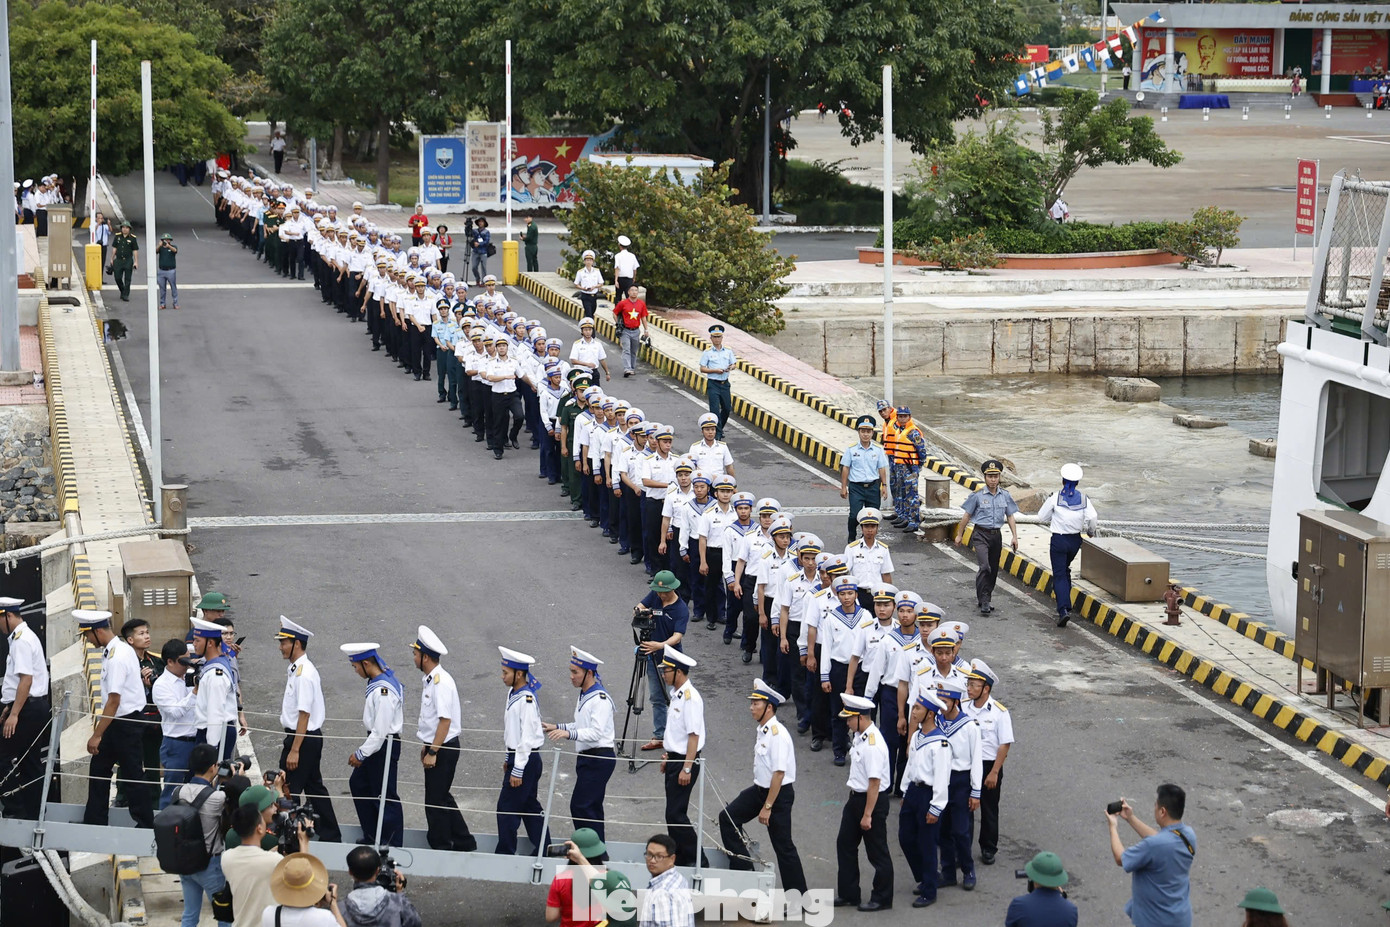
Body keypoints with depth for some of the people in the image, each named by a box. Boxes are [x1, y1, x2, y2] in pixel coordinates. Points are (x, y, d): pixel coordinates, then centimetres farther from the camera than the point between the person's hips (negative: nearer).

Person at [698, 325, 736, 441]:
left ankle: (720, 428, 33)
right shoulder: (707, 352, -2)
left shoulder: (728, 351, 8)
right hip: (713, 384, -4)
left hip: (725, 383, 4)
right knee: (715, 409, -9)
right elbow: (702, 369, -3)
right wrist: (715, 370, -16)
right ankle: (718, 433, -5)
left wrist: (730, 367, -9)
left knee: (727, 408, 9)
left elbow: (733, 364, 15)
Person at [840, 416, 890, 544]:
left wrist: (884, 485, 4)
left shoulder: (878, 450, 6)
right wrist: (843, 487, 0)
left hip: (873, 487, 2)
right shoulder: (851, 449, 0)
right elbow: (845, 468, 3)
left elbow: (882, 469, 10)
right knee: (854, 515, -11)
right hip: (856, 487, -2)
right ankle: (851, 539, 8)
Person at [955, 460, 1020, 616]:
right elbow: (966, 516, 3)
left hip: (996, 535, 5)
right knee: (985, 567, -18)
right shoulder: (977, 495, -6)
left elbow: (1010, 517, 13)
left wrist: (1015, 536, 6)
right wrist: (959, 535, 7)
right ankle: (984, 601, -17)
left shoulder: (1005, 496, 6)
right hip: (981, 534, -5)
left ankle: (984, 599, 22)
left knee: (993, 570, 8)